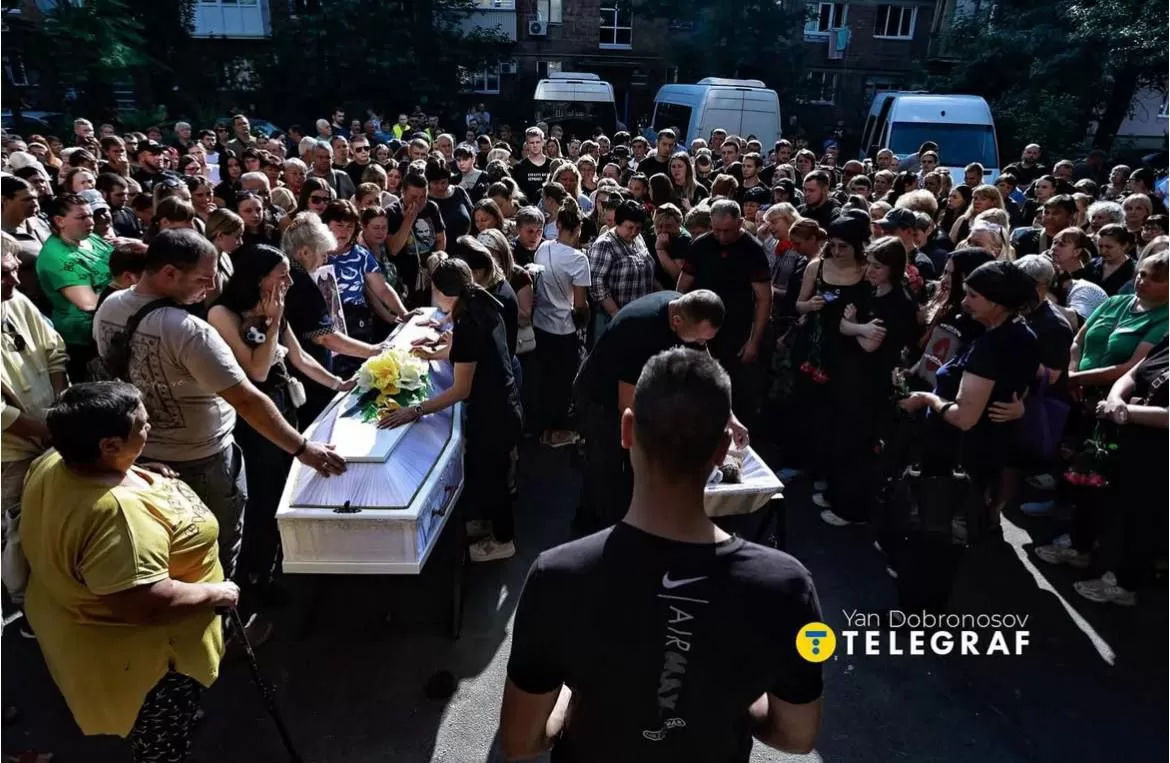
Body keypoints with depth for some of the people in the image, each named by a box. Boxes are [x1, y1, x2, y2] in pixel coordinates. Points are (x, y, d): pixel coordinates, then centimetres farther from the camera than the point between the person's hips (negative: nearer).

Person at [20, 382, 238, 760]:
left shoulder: (52, 464, -10)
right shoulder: (118, 513, -39)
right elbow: (149, 604, -38)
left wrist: (151, 484, 4)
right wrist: (217, 593, -22)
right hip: (139, 656, -9)